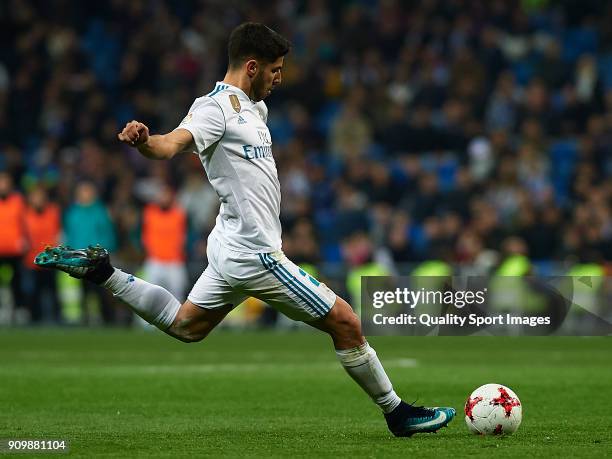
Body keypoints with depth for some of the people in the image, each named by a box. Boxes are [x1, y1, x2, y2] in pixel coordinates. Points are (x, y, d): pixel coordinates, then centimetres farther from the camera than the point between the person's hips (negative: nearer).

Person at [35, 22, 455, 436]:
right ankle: (397, 412, 9)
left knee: (185, 326, 23)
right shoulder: (216, 107, -16)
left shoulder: (254, 107, 13)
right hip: (255, 253, -10)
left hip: (233, 247, 10)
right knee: (346, 323, -2)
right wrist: (142, 140, -52)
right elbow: (170, 145, -33)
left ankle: (102, 272, 18)